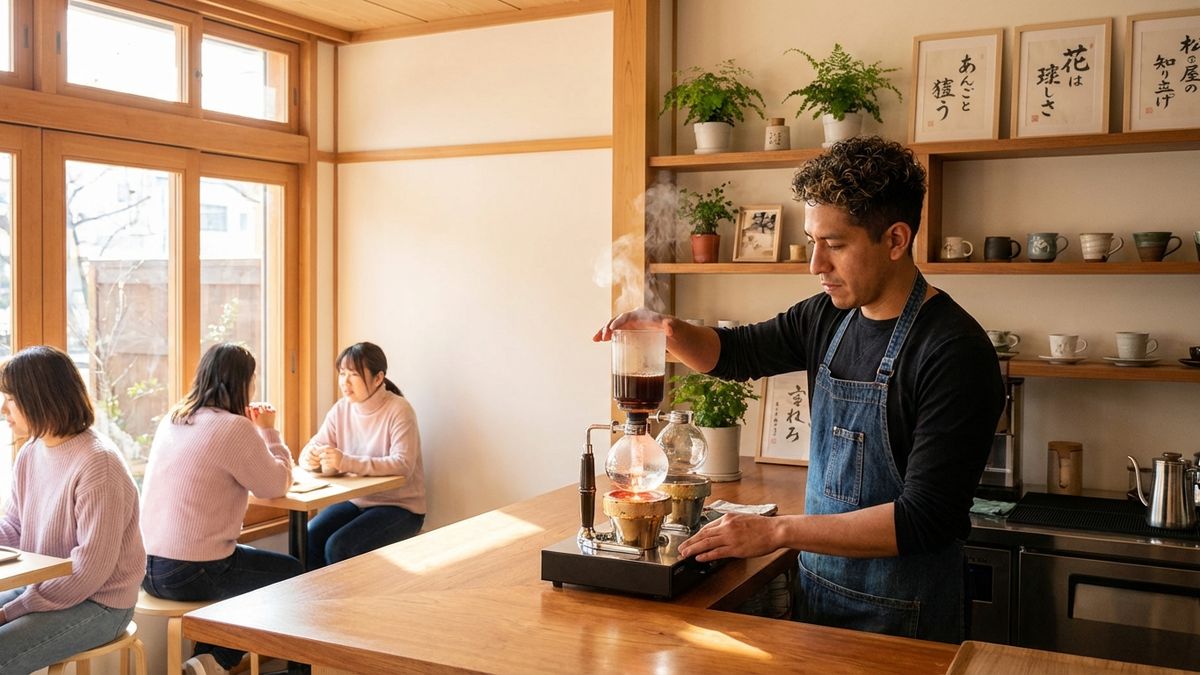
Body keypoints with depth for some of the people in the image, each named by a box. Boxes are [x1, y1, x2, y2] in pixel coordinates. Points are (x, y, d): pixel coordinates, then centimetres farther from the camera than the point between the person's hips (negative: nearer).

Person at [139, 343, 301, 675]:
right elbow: (277, 485, -7)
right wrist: (268, 430, 4)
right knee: (292, 572, 13)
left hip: (146, 566, 8)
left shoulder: (172, 420, 8)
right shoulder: (236, 428, -17)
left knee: (246, 563, 31)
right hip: (192, 573, -8)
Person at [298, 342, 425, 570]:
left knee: (338, 547, -24)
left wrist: (347, 462, -37)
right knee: (307, 538, -16)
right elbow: (312, 449, 0)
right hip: (356, 501, 6)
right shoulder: (341, 409, 2)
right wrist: (310, 458, -26)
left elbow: (403, 465, -27)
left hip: (399, 506, -5)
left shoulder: (399, 410, -16)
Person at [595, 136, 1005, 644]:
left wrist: (778, 531, -24)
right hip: (816, 590, 6)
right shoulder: (828, 317, 0)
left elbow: (925, 519, -25)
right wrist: (668, 330, -7)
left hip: (898, 618, -6)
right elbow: (735, 354, 14)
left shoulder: (955, 353, -22)